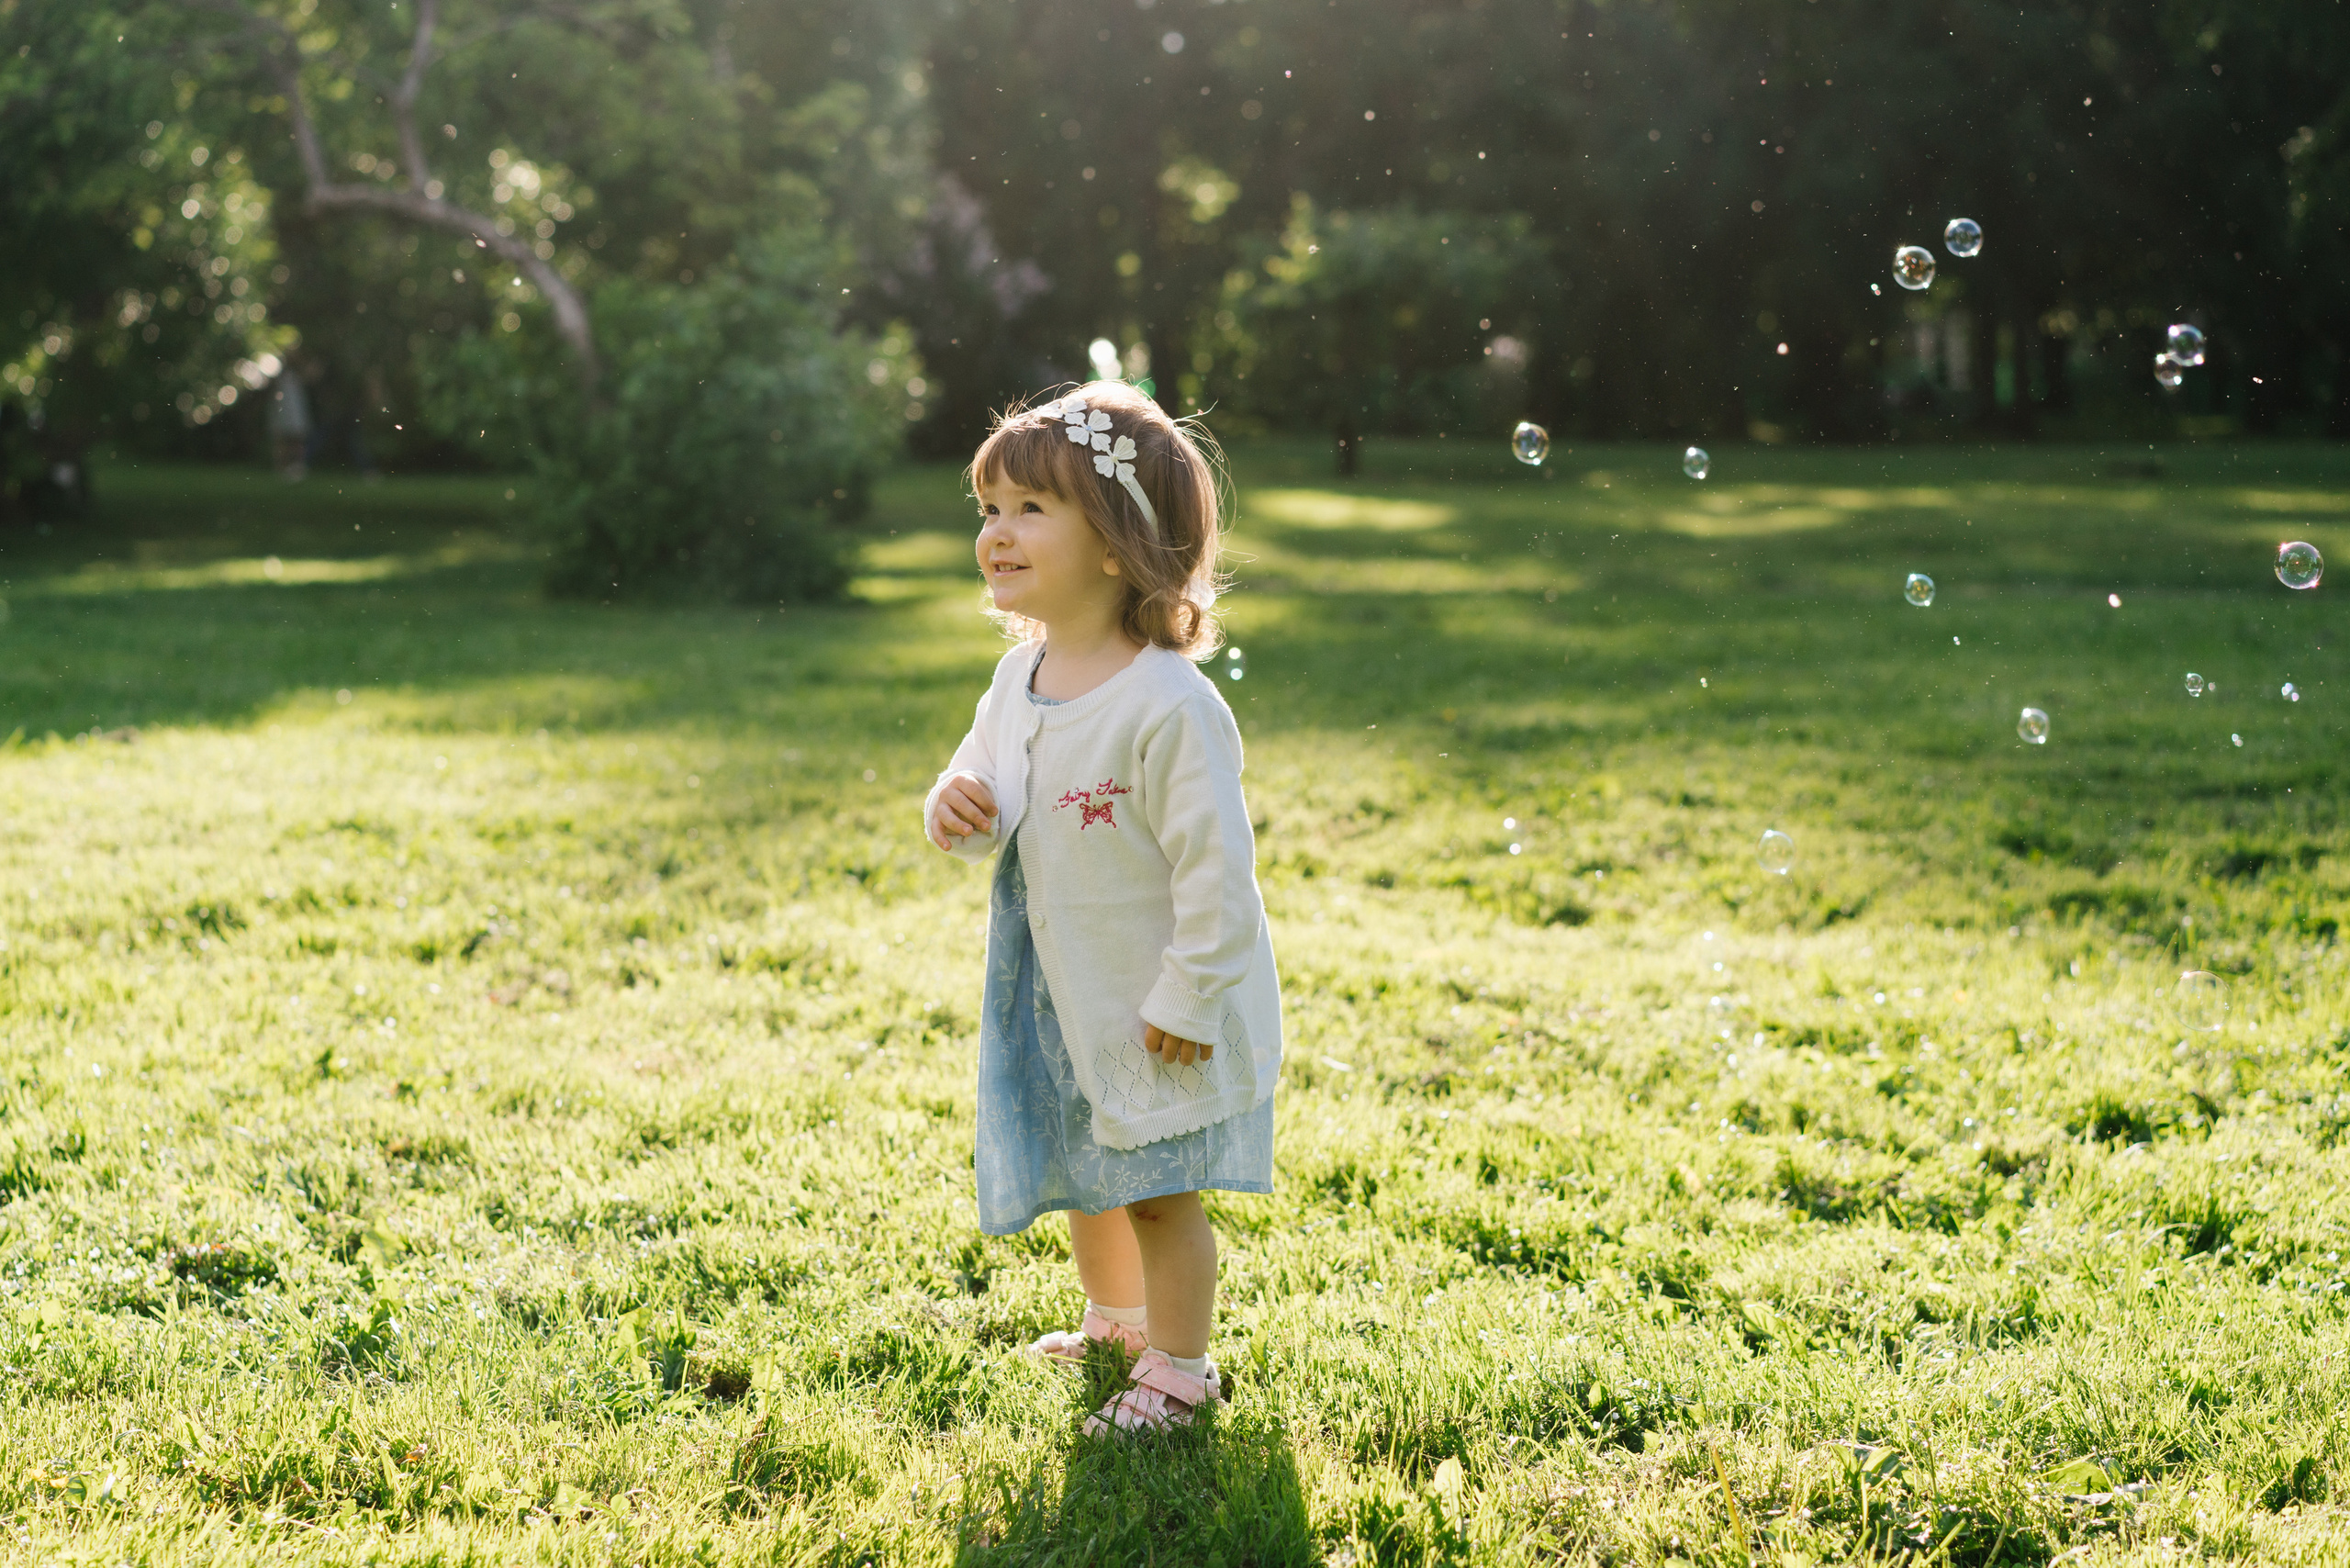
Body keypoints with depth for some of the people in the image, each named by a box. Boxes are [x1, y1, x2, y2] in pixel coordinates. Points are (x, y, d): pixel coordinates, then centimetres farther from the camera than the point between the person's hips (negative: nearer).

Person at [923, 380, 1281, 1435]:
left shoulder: (1169, 706, -27)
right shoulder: (1018, 679, -2)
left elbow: (1216, 865, -24)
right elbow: (989, 799, 11)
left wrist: (1186, 1001, -21)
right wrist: (958, 809, -13)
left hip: (1160, 1006, -8)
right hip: (1060, 993, 8)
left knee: (1160, 1190, 5)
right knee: (1082, 1174, 24)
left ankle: (1178, 1369, 24)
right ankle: (1115, 1320, 46)